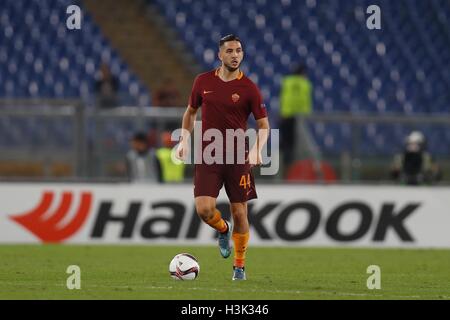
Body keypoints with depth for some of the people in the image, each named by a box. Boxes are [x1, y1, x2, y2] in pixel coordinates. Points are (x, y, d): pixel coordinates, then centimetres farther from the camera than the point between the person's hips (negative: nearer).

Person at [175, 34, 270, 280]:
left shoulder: (249, 88, -5)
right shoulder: (203, 82, 3)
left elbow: (264, 125, -2)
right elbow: (191, 111, 19)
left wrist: (256, 149, -20)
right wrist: (185, 139, 5)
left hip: (238, 158, -1)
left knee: (239, 213, 1)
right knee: (204, 209, -14)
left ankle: (239, 265, 19)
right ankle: (223, 230, 21)